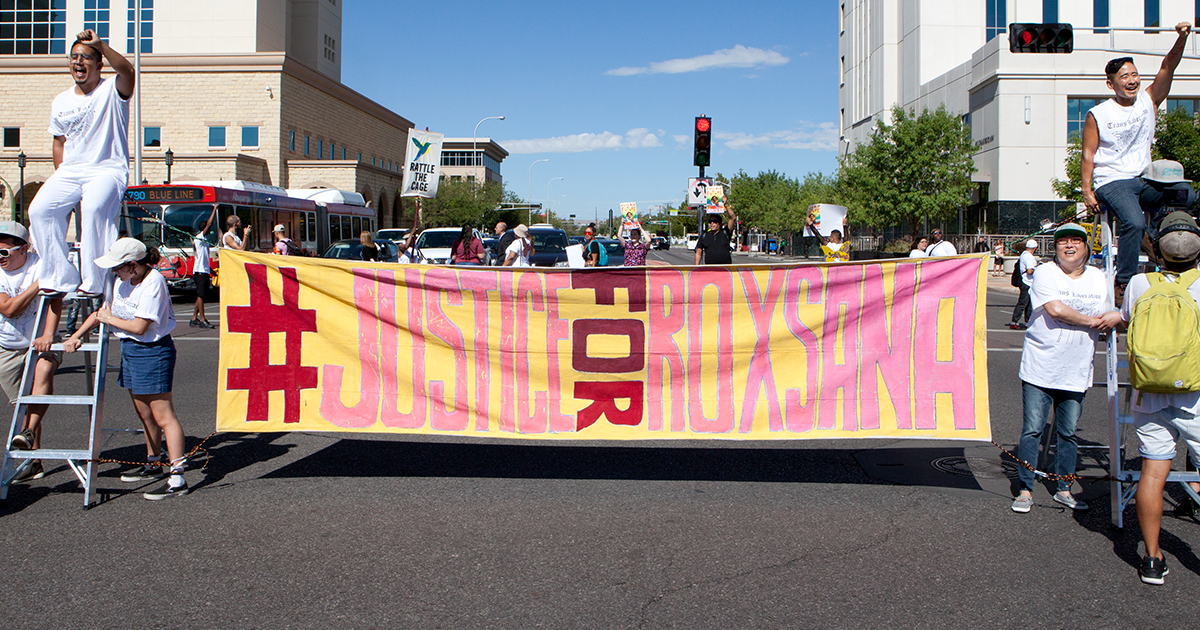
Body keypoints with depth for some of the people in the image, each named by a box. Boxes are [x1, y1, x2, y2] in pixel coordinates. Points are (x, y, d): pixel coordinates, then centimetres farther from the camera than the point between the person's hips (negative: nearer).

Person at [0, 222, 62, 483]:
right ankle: (34, 460, 13)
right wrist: (38, 285, -24)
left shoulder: (41, 265, -9)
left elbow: (54, 301, -20)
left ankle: (28, 433, -36)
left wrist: (47, 336, -32)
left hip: (41, 343, -2)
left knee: (44, 370, -35)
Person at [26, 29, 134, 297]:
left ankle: (93, 282, -26)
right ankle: (60, 277, -10)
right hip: (70, 171, 6)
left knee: (93, 207, -36)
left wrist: (100, 45, -34)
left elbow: (127, 71, -23)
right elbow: (59, 141, 23)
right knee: (40, 209, -19)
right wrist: (61, 176, 12)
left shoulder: (111, 91, 0)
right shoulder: (61, 102, 17)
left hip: (108, 169, -6)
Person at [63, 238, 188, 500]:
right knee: (145, 414, 19)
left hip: (153, 352, -9)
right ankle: (153, 465, 34)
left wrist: (109, 319, -6)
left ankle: (177, 478, -10)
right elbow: (105, 310, 19)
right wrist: (77, 335, 10)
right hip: (130, 350, 9)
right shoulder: (122, 280, 8)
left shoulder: (153, 282, -19)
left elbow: (139, 327, -21)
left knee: (163, 416, -10)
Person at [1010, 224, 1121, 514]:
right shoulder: (1044, 273, -4)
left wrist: (1117, 317, -6)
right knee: (1032, 430, -1)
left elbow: (1107, 317, 18)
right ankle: (1025, 490, 9)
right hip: (1040, 368, -4)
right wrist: (1093, 321, -8)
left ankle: (1064, 489, 23)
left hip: (1076, 372, 4)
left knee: (1068, 433, 10)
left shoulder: (1099, 278, 10)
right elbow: (1055, 309, -18)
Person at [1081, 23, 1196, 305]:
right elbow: (1087, 155, -3)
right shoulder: (1097, 115, -2)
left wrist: (1181, 37, -22)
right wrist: (1087, 192, -9)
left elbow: (1168, 67, -4)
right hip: (1111, 183, -4)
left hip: (1144, 179, 5)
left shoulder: (1148, 101, 8)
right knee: (1134, 222, -31)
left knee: (1186, 195, -25)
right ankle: (1123, 283, -20)